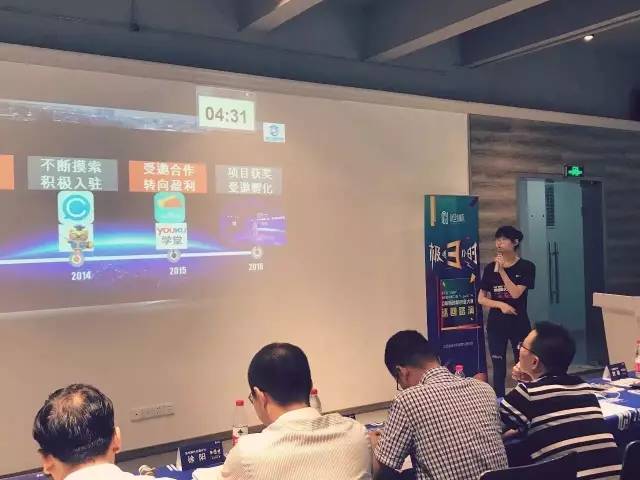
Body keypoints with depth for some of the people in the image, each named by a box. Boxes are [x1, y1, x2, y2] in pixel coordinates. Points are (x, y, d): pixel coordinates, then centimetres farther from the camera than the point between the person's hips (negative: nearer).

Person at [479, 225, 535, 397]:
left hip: (519, 324, -2)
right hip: (496, 324, 2)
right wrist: (501, 304, -13)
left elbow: (516, 293, -15)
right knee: (499, 368, 7)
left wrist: (501, 271, -18)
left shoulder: (526, 267, -5)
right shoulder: (490, 268, 3)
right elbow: (481, 299, 3)